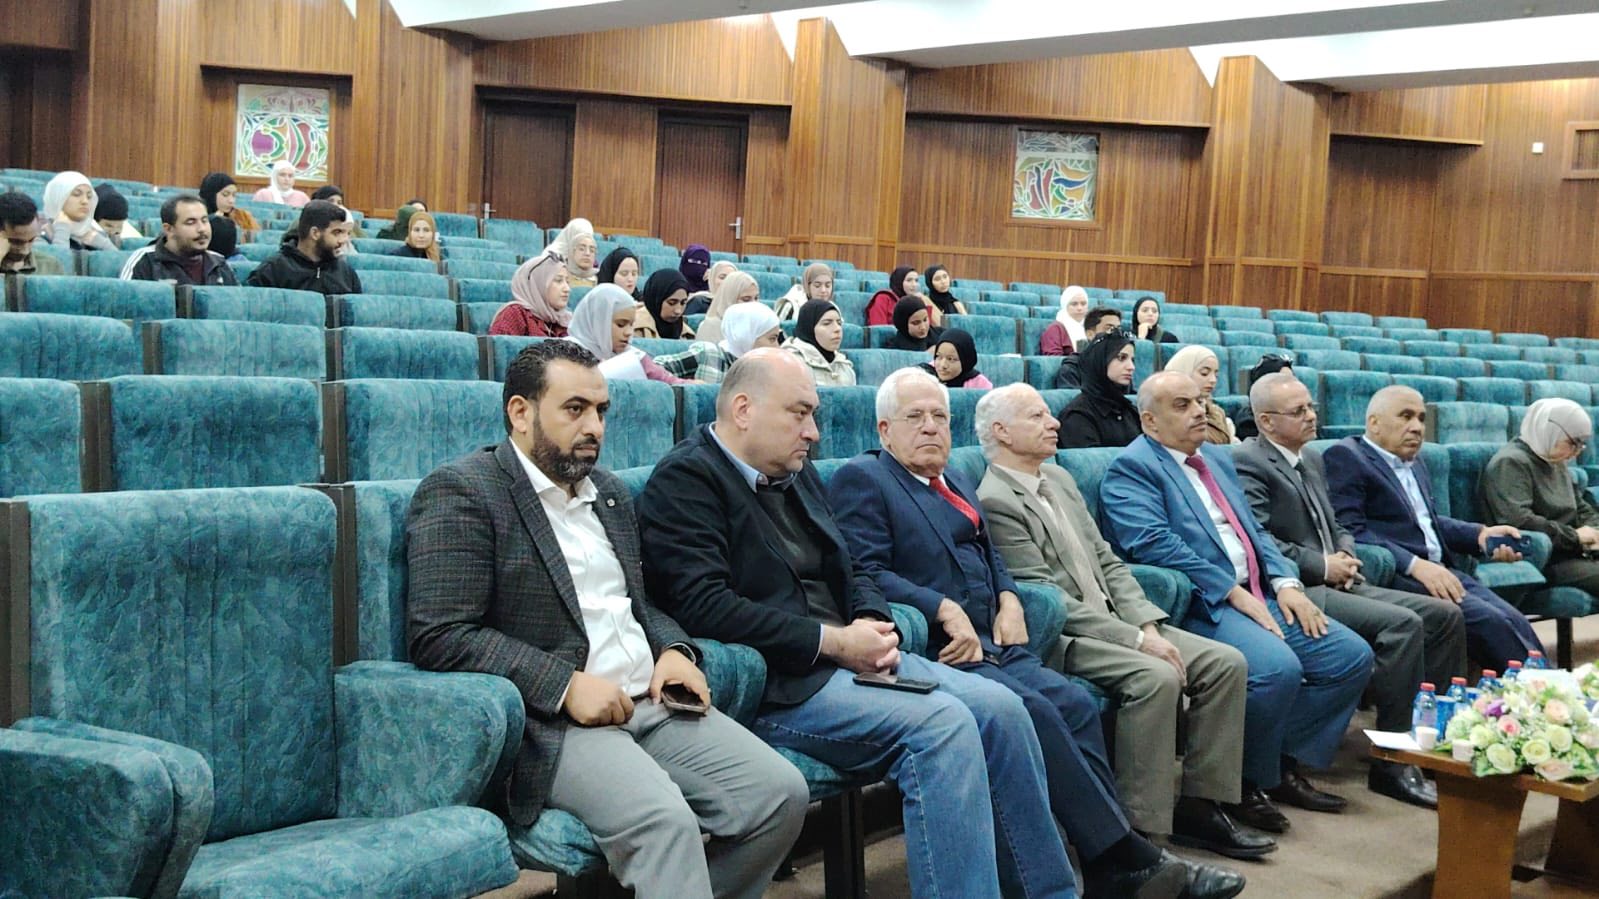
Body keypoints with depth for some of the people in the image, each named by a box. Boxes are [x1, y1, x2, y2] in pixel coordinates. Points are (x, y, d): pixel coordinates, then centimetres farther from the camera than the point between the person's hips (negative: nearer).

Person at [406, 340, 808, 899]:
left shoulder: (610, 492, 20)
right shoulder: (460, 494, -5)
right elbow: (439, 637, -14)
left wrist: (672, 650, 4)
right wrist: (565, 684, -20)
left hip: (650, 703, 8)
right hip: (552, 723, -8)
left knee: (782, 792, -10)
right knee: (663, 820, -32)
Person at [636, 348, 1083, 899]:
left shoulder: (797, 473, 18)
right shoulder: (685, 479, -9)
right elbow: (705, 606, -20)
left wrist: (872, 625, -3)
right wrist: (832, 641, -18)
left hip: (843, 656, 9)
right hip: (776, 684, -9)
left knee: (1000, 707, -5)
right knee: (943, 725, -25)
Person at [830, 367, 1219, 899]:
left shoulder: (954, 482, 26)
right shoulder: (861, 479, 0)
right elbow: (868, 573, -11)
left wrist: (1008, 598, 9)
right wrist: (945, 610, -19)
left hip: (990, 645, 8)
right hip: (934, 653, -8)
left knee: (1076, 703, -16)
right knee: (1033, 710, -27)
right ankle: (1120, 855, -20)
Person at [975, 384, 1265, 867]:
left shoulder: (1059, 478, 16)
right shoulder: (994, 501, -13)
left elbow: (1107, 561, 15)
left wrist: (1147, 625, -1)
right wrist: (1134, 640, -18)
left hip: (1113, 622, 9)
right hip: (1060, 638, -9)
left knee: (1225, 662, -4)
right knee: (1156, 677, -31)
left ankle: (1200, 804, 2)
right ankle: (1141, 832, -22)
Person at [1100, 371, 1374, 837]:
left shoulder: (1218, 458, 23)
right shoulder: (1131, 468, -4)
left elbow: (1253, 531, 22)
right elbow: (1153, 542, -17)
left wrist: (1285, 582, 2)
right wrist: (1234, 593, -18)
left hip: (1257, 597, 9)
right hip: (1200, 606, -9)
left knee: (1352, 655, -2)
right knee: (1277, 668, -31)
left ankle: (1286, 763, 10)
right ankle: (1243, 784, -8)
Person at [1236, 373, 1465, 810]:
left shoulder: (1312, 459, 22)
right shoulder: (1247, 463, -8)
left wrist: (1346, 554, 4)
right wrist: (1323, 566, -13)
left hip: (1336, 583, 10)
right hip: (1296, 592, -10)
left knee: (1446, 616, -1)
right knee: (1402, 623, -26)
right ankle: (1395, 763, -21)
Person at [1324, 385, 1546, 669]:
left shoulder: (1414, 461, 24)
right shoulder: (1344, 457, -4)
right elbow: (1349, 530, -15)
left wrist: (1480, 534, 11)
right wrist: (1415, 564, -23)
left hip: (1442, 571, 8)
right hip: (1397, 577, -8)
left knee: (1514, 622, -13)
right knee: (1490, 621, -22)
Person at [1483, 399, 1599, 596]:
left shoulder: (1558, 464, 20)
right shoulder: (1510, 463, -10)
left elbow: (1583, 508, 28)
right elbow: (1517, 520, -24)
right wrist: (1574, 535, -14)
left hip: (1571, 553, 9)